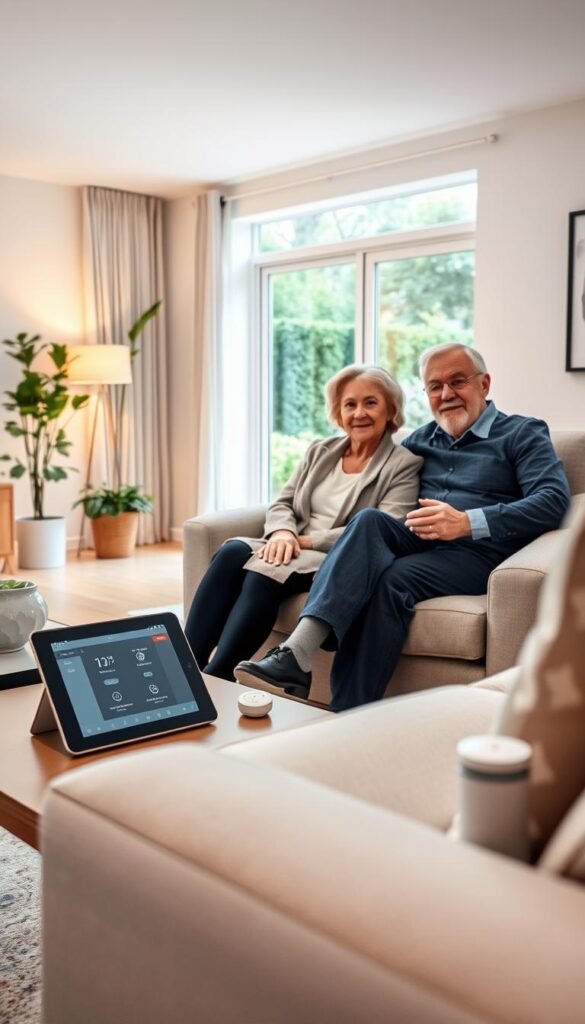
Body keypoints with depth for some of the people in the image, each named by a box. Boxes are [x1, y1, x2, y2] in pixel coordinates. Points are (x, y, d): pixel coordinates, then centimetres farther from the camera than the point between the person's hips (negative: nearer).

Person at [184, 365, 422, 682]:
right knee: (232, 552, -27)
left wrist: (306, 540, -15)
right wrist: (283, 533, -11)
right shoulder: (320, 451, 19)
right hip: (293, 548, 5)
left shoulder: (405, 464, 0)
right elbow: (282, 503, 15)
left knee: (265, 570, -33)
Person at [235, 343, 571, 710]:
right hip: (416, 542, 4)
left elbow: (554, 500, -8)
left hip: (477, 550, -4)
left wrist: (468, 522, -21)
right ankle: (298, 655, -44)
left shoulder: (523, 433, 8)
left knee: (394, 579, -32)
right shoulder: (420, 439, 25)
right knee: (371, 520, -28)